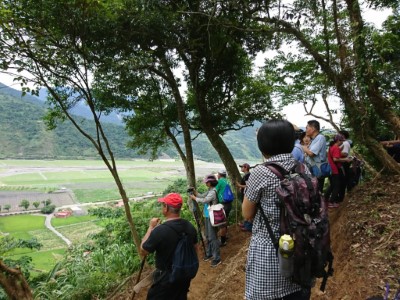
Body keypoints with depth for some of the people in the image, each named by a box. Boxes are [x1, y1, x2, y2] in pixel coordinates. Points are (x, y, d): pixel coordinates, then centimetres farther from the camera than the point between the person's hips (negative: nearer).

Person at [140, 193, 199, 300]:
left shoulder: (160, 230, -28)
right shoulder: (190, 226, -7)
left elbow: (143, 251, -12)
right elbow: (195, 250, 8)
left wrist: (151, 227, -7)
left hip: (166, 278, -6)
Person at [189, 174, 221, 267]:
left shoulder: (213, 191, -19)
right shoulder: (209, 190, 10)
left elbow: (204, 200, -24)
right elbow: (202, 196, 12)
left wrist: (195, 198, -12)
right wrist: (195, 192, -2)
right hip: (207, 216, 10)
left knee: (213, 237, -5)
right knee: (208, 236, 19)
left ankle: (217, 258, 3)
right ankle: (209, 253, 33)